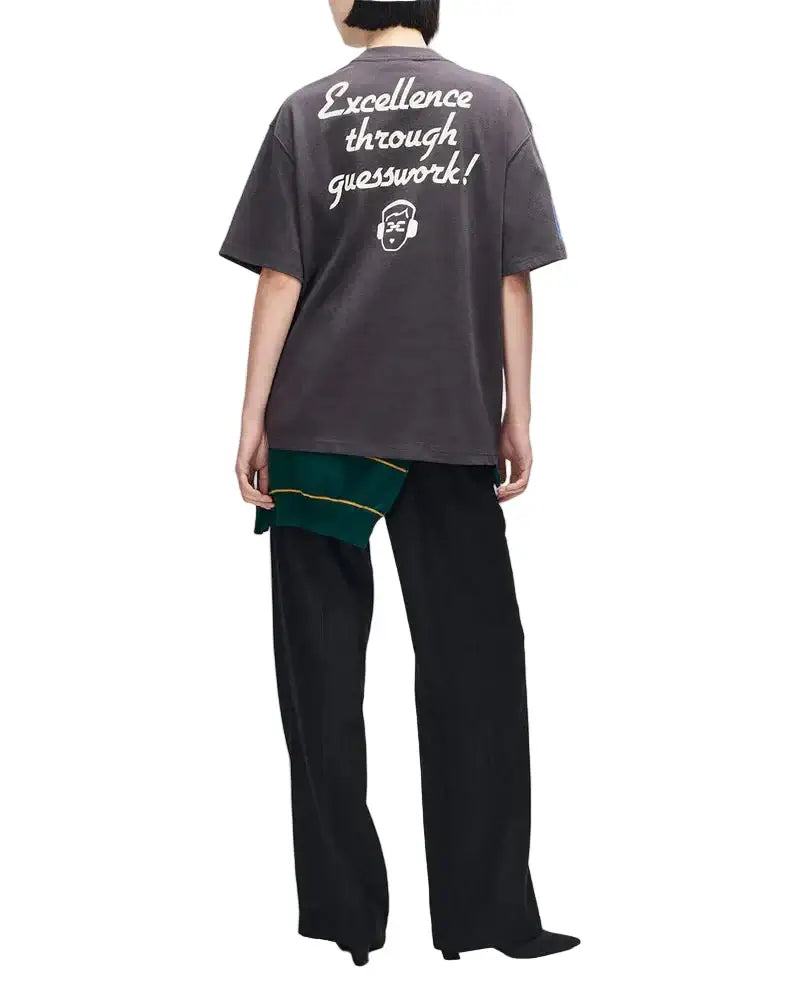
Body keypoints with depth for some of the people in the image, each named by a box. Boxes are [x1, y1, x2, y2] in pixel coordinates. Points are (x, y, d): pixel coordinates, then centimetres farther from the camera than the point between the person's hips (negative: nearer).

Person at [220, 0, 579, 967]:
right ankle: (485, 910, 6)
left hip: (321, 424, 0)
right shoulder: (493, 106, 4)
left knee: (323, 671, 6)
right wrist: (517, 415, 7)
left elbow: (280, 279, -1)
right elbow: (513, 278, 2)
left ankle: (342, 914, 8)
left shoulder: (307, 112, 3)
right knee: (472, 668, 6)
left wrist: (254, 418, 3)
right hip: (454, 425, 0)